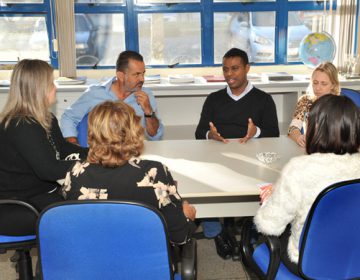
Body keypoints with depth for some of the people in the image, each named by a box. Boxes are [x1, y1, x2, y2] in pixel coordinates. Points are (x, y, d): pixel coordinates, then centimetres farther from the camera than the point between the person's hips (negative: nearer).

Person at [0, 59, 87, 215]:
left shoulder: (47, 120, 8)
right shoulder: (20, 127, -23)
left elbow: (63, 148, 16)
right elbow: (48, 170, -28)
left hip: (46, 190, 9)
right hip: (23, 201, -9)